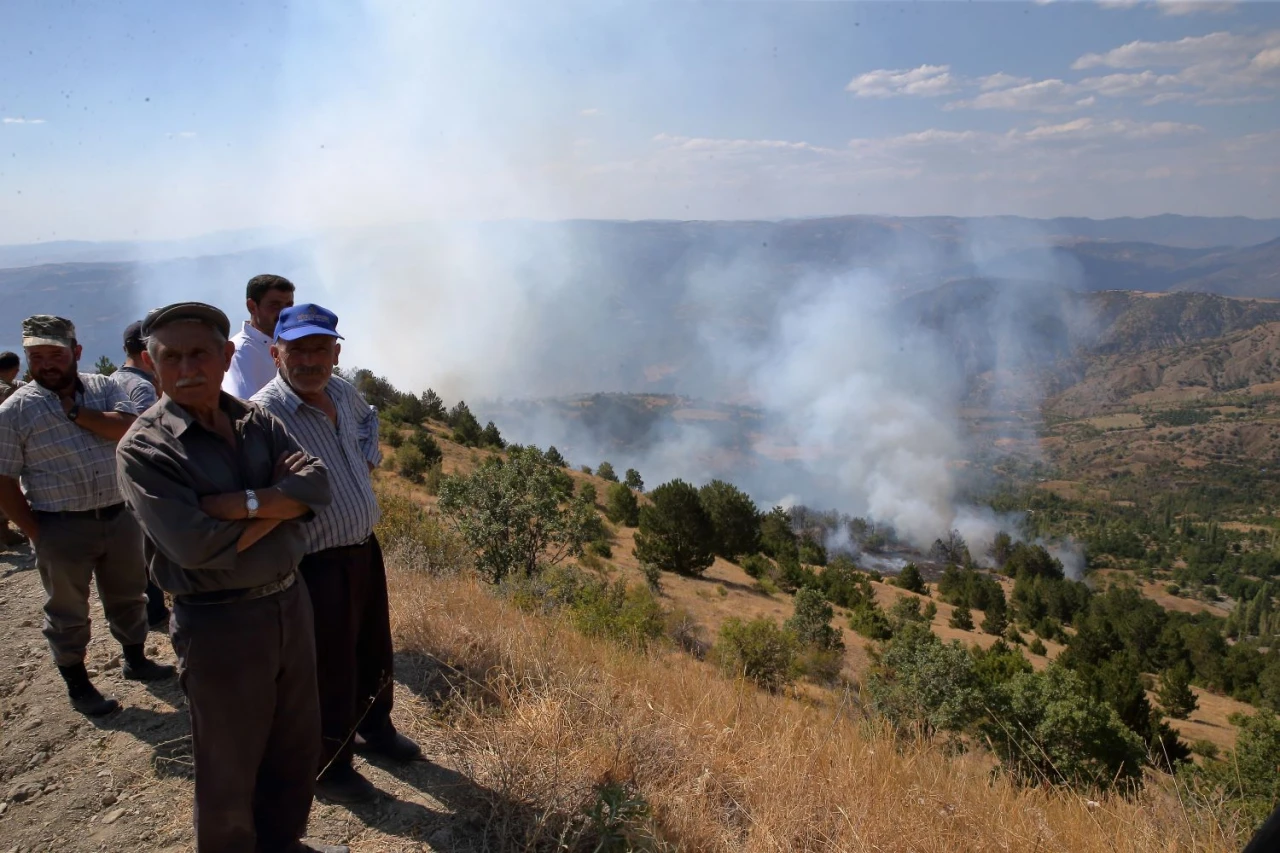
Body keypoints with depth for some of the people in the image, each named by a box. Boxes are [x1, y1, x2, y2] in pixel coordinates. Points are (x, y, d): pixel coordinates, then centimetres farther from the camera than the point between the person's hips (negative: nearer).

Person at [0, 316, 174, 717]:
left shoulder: (104, 387, 2)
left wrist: (75, 412, -15)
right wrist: (35, 533, -9)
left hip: (119, 516, 3)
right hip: (61, 527, -3)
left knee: (128, 595, 19)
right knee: (67, 610, 11)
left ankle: (135, 660, 39)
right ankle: (77, 684, 27)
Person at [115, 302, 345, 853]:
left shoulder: (256, 422, 3)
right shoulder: (143, 448, -14)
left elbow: (315, 482, -9)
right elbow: (193, 544, -25)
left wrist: (242, 503, -23)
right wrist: (279, 503, -14)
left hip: (290, 602, 6)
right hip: (219, 624, -6)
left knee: (297, 745, 22)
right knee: (229, 769, 13)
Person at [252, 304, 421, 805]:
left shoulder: (343, 393, 2)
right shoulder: (264, 414, -22)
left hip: (365, 549, 8)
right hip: (319, 565, -7)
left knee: (374, 651, 25)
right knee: (330, 669, 8)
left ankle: (374, 726, 50)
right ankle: (328, 767, 32)